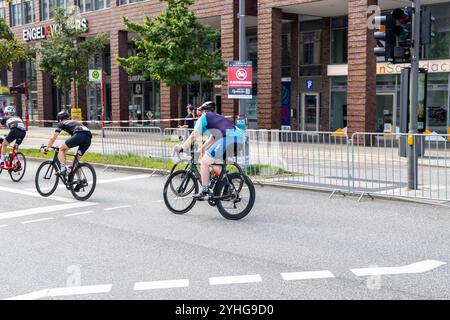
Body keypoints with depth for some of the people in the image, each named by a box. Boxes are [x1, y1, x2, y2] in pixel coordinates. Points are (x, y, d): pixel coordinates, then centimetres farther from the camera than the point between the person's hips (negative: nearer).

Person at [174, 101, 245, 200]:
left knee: (204, 162, 3)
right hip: (240, 139, 8)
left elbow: (194, 135, 6)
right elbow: (212, 138, 43)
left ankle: (205, 192, 2)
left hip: (228, 138, -8)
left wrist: (181, 148, 13)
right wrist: (201, 149, 51)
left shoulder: (204, 117, 14)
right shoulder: (217, 118, 37)